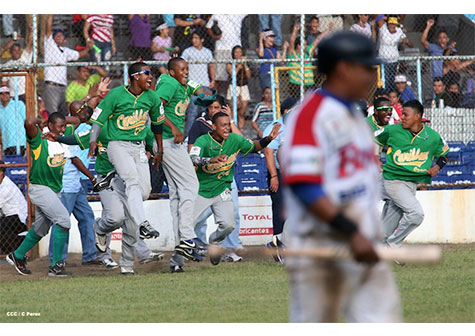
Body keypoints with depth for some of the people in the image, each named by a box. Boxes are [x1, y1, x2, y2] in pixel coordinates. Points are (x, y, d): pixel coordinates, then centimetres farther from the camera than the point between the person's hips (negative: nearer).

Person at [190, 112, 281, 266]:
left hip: (222, 190, 3)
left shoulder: (234, 139, -5)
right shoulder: (203, 141, -17)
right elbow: (192, 159, -32)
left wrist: (268, 139, -13)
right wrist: (211, 160, -50)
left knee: (228, 225, -13)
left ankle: (215, 241, 22)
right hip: (201, 190, -3)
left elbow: (254, 146, 7)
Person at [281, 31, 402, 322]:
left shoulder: (356, 118, 19)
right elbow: (304, 186, -19)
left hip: (366, 251, 8)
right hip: (321, 256, -8)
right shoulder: (309, 115, -10)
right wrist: (351, 232, -25)